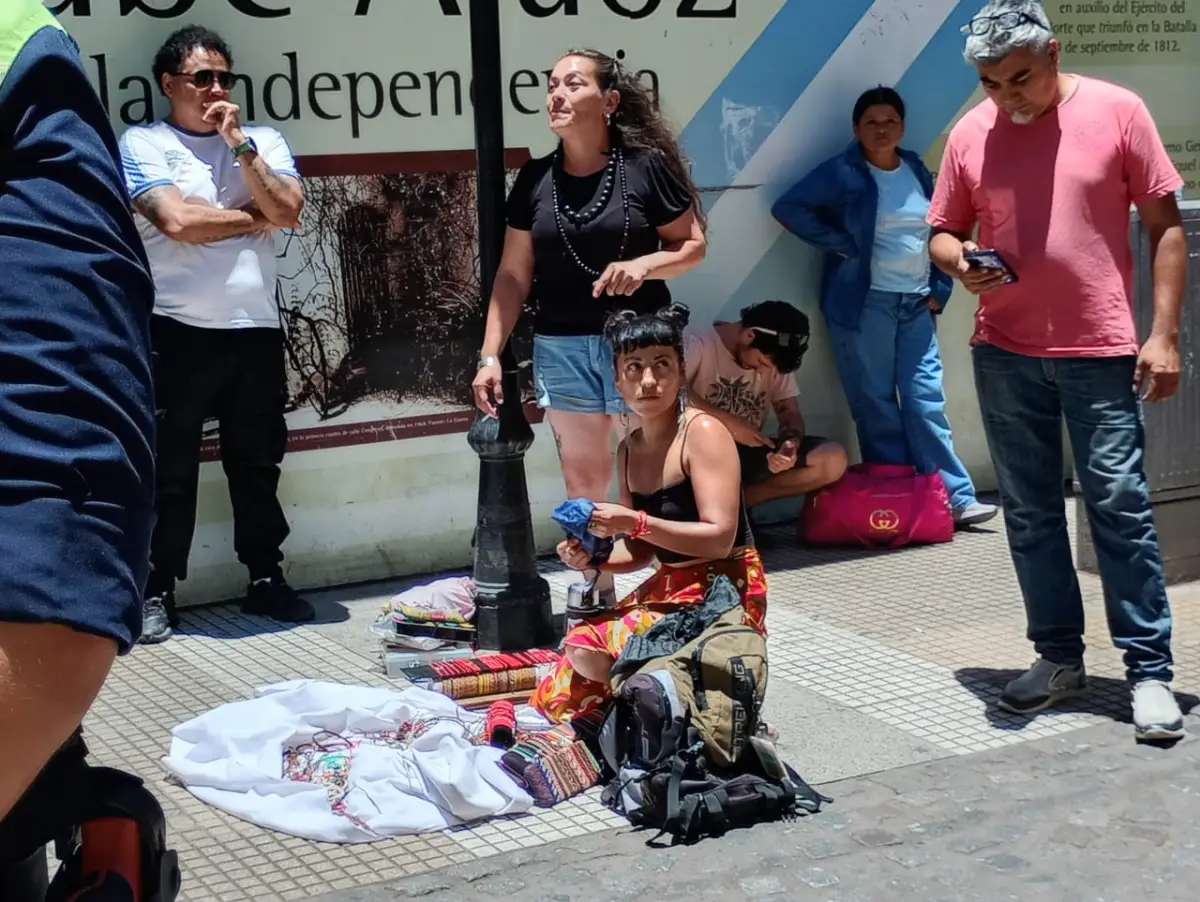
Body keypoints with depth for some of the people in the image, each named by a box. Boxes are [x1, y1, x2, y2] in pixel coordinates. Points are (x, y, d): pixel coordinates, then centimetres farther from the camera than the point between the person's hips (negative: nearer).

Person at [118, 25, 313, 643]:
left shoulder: (263, 141, 13)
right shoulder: (143, 144, 0)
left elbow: (289, 210, -2)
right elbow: (177, 220, -15)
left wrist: (238, 143, -6)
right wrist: (254, 218, -1)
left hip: (256, 330, 4)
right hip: (178, 332, -4)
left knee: (257, 464, 13)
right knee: (171, 469, 1)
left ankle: (266, 579, 24)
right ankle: (158, 592, 10)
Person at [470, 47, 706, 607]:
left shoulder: (647, 166, -5)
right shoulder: (535, 180, 4)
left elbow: (695, 246, 1)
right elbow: (513, 275, 7)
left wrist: (644, 263, -19)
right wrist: (490, 354, 1)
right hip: (561, 347, 3)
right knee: (582, 477, 10)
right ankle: (596, 594, 21)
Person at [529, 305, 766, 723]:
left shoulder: (703, 433, -14)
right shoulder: (629, 449, 9)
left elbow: (720, 538, -22)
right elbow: (642, 551, 14)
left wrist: (636, 523, -26)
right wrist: (593, 558, -6)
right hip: (667, 587, 8)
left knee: (590, 647, -26)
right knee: (557, 697, -5)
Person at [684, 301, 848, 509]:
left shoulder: (774, 360, 5)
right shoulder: (699, 345, -11)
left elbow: (790, 412, 3)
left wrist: (791, 443, -20)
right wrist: (728, 421, -27)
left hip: (749, 453, 5)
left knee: (834, 459, -16)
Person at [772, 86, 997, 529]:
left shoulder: (918, 172, 12)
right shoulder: (841, 173, -2)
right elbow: (788, 207, -8)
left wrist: (940, 288, 9)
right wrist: (839, 244, -10)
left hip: (916, 306, 4)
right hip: (864, 304, -4)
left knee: (927, 401, 2)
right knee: (876, 406, 0)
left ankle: (956, 499, 3)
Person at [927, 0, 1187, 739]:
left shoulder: (1117, 111, -3)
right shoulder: (970, 134, 4)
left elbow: (1165, 226, -1)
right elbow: (943, 233, 12)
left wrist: (1164, 333, -7)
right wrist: (960, 262, -12)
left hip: (1101, 350, -3)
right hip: (1005, 354, 3)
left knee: (1121, 507, -2)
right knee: (1030, 513, 9)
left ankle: (1150, 672, 5)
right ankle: (1059, 657, 21)